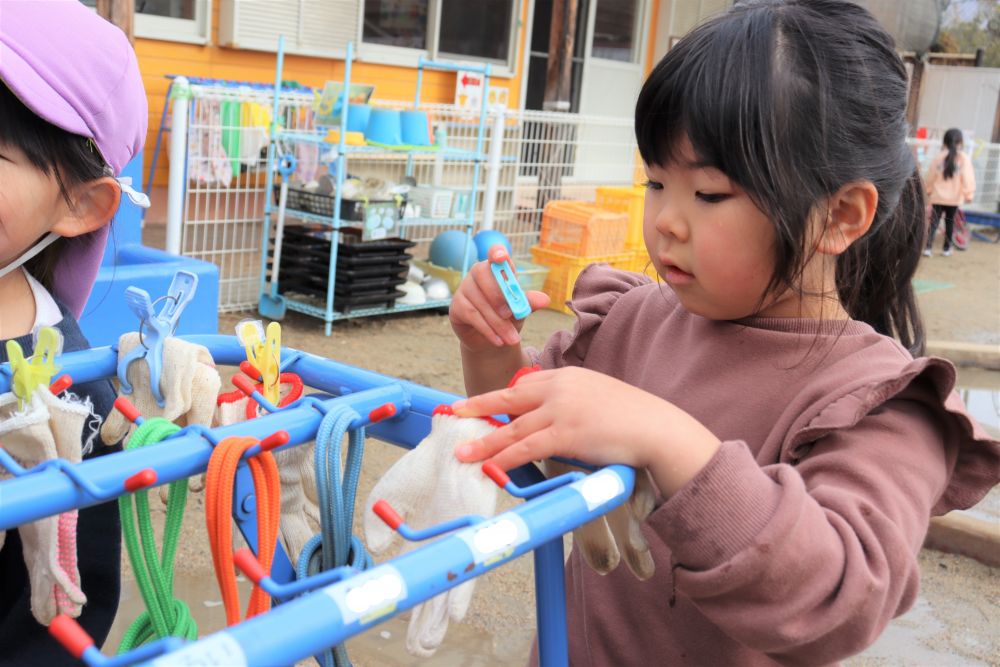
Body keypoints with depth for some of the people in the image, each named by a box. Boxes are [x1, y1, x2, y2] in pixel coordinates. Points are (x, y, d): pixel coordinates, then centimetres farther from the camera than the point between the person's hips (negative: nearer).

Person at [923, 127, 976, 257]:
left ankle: (928, 247, -11)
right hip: (955, 198, 0)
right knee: (950, 222, 13)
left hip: (938, 197, 0)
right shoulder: (964, 159, -10)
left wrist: (929, 190, 18)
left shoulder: (938, 157, -5)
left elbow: (930, 177, 2)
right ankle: (946, 248, 21)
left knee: (934, 222, 2)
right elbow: (968, 179, -11)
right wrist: (969, 194, 0)